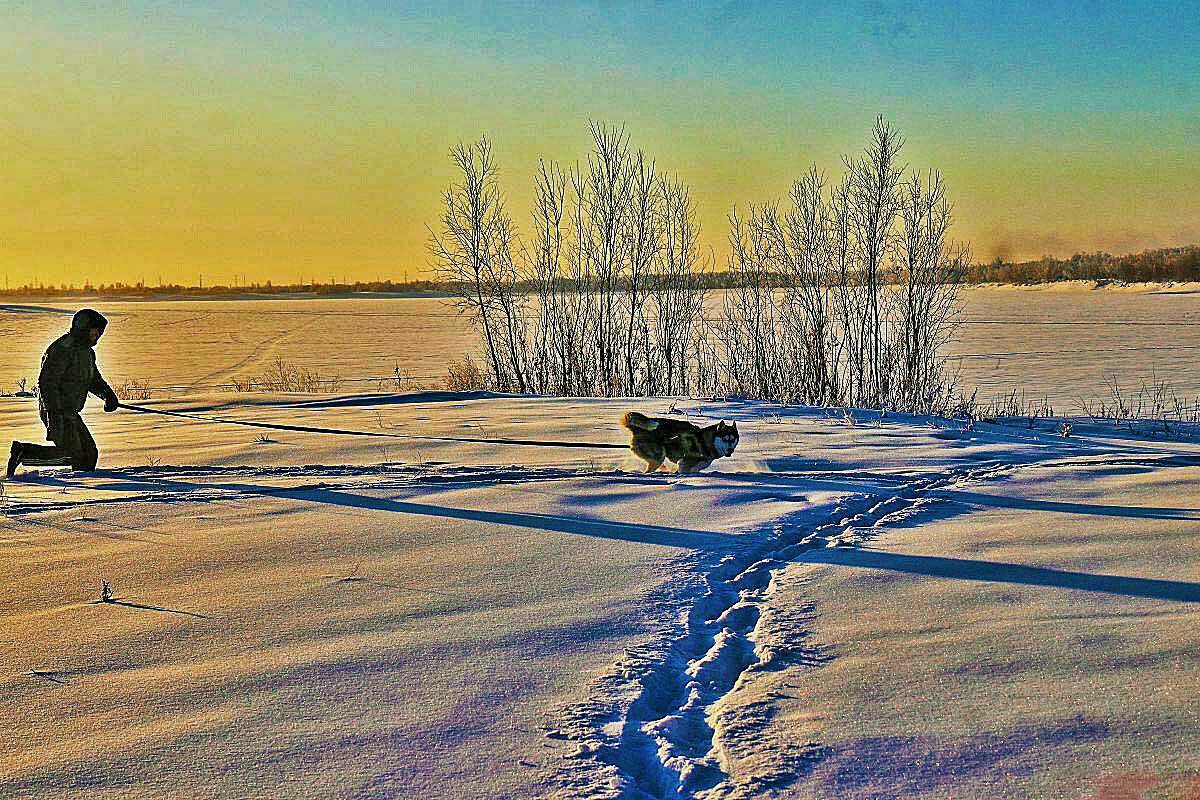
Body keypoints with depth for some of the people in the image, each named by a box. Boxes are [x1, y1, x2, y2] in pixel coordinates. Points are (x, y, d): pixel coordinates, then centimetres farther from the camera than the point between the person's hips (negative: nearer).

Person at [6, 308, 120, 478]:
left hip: (70, 412, 10)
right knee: (69, 455, -13)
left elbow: (94, 380, 19)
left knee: (89, 453, 7)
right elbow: (46, 382, -21)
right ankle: (23, 452, -4)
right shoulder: (62, 349, -17)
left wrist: (108, 395, -2)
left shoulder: (86, 351, 14)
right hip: (55, 411, -10)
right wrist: (55, 413, -26)